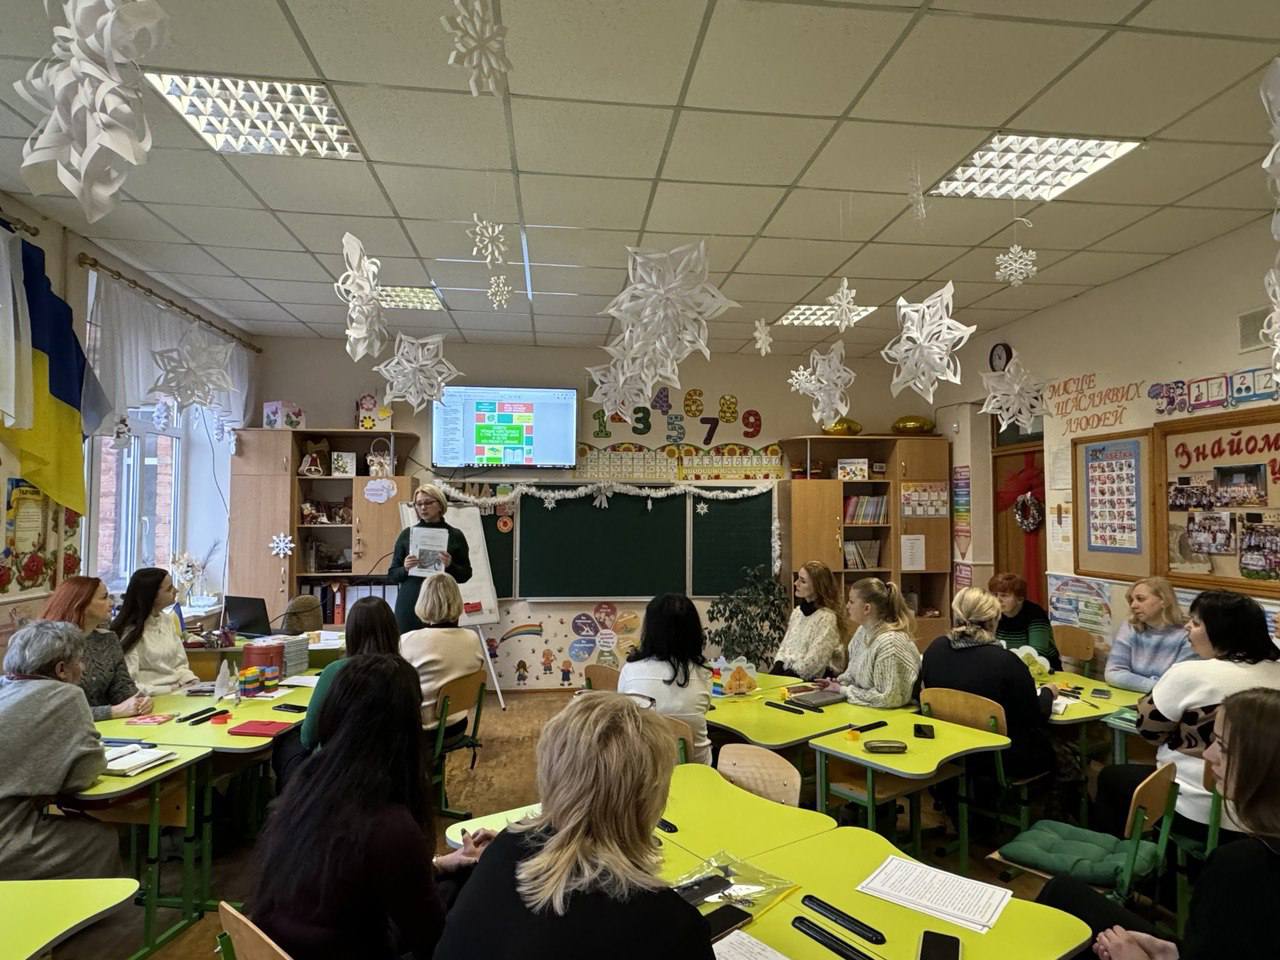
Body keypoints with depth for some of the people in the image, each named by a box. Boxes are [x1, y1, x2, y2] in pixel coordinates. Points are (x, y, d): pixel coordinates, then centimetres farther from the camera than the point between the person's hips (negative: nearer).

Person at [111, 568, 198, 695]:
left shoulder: (168, 619, 11)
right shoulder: (130, 631, -10)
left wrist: (192, 681, -3)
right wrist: (170, 689, -19)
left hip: (178, 691, 6)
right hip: (153, 698, -6)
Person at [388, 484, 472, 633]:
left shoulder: (455, 535, 4)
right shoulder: (407, 534, 7)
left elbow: (466, 574, 6)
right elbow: (392, 575, 9)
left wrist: (450, 566, -13)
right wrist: (404, 569, -11)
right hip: (409, 605, 1)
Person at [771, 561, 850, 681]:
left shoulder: (827, 618, -12)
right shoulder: (797, 612, 12)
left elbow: (812, 663, -16)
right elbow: (784, 647, 13)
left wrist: (781, 678, -15)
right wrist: (775, 671, -4)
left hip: (817, 679, -7)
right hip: (790, 673, 7)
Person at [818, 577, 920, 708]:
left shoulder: (890, 642, -23)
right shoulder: (863, 631, 4)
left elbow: (888, 698, -23)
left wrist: (843, 690, -15)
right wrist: (838, 683, -1)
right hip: (865, 708, 8)